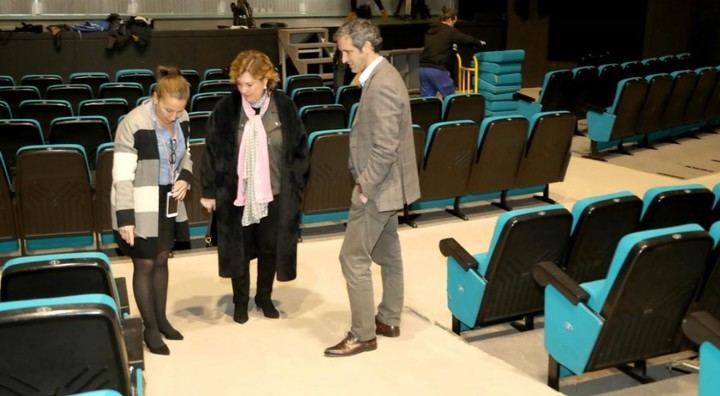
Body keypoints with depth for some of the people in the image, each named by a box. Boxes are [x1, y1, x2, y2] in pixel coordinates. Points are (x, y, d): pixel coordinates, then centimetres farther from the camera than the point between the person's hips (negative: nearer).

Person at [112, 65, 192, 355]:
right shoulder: (134, 124, -23)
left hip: (168, 202, 6)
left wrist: (185, 178, -7)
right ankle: (150, 328, 21)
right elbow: (122, 175, -20)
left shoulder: (181, 119, -4)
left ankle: (161, 319, 35)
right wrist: (125, 218, -20)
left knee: (161, 260, 18)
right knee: (144, 265, 6)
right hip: (141, 206, -6)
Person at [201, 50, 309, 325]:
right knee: (239, 249, 11)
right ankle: (240, 301, 30)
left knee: (270, 248, 13)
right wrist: (209, 191, -2)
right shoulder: (226, 109, -8)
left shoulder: (284, 107, -6)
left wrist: (295, 186, 0)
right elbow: (211, 152, -2)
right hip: (236, 194, -1)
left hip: (273, 193, 1)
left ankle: (264, 297, 34)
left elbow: (299, 149, 2)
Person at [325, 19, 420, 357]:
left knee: (353, 258, -3)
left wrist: (364, 187, -18)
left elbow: (385, 148, -26)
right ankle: (388, 320, 31)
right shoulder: (380, 76, 10)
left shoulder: (381, 85, -23)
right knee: (387, 253, 18)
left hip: (378, 188, -10)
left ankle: (363, 334, 6)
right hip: (384, 184, 10)